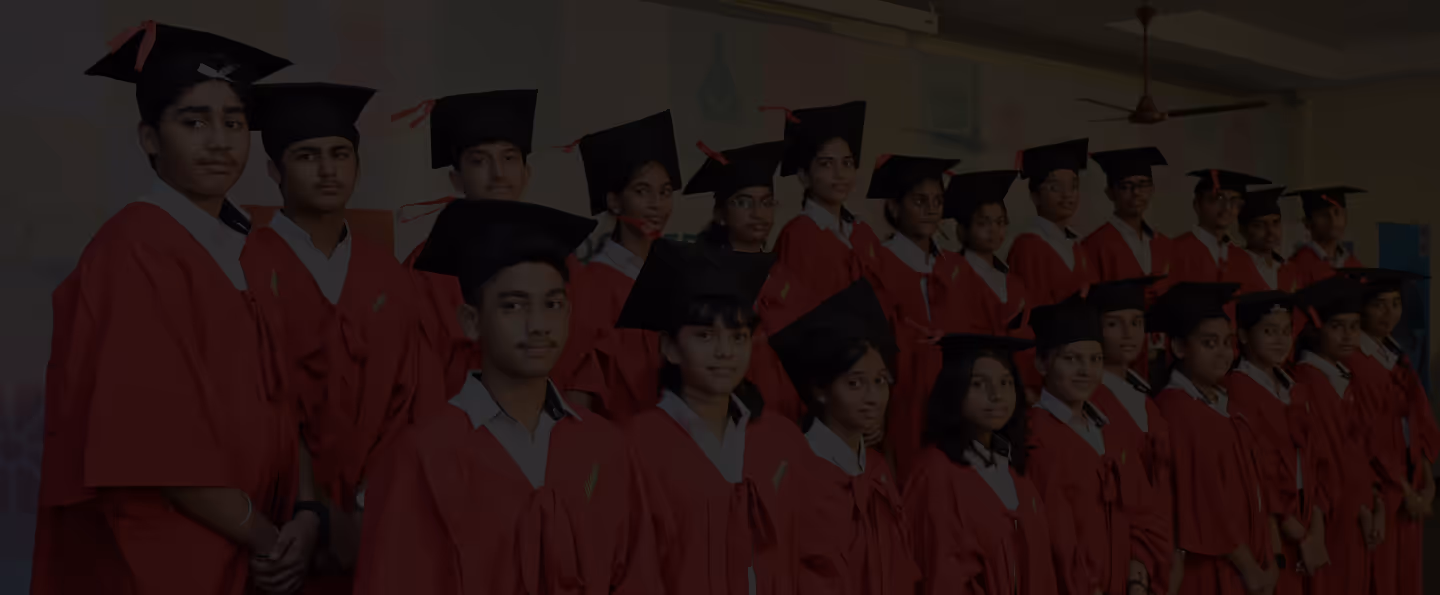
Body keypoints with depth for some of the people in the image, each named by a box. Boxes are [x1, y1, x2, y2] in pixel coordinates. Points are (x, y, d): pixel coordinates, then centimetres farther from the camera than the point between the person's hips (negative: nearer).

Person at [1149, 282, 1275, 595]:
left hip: (1242, 562, 8)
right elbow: (1200, 495, -19)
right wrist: (1246, 565, -14)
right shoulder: (1173, 408, -17)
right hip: (1208, 569, -8)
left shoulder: (1222, 403, 9)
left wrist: (1265, 559, 5)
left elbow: (1250, 487, 12)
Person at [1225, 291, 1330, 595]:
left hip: (1304, 526, 7)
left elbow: (1315, 465, 10)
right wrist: (1301, 536, -11)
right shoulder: (1237, 391, -14)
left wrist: (1316, 532, -2)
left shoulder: (1296, 392, 10)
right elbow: (1256, 474, -15)